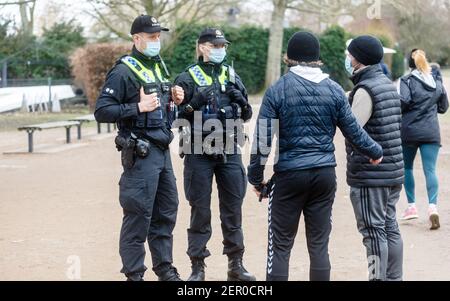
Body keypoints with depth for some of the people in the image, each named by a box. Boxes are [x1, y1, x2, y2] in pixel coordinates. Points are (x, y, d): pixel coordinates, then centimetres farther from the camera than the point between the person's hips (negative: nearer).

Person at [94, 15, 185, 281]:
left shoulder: (159, 66, 15)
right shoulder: (124, 71, -11)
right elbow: (102, 111, -15)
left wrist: (174, 99, 6)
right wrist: (138, 107, -23)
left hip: (163, 150, 9)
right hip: (140, 153, -8)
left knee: (166, 212, 15)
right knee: (138, 216, -4)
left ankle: (165, 269, 26)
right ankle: (134, 274, 5)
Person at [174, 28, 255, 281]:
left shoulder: (232, 76, 11)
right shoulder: (188, 78, 0)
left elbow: (247, 115, 13)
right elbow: (176, 116, -4)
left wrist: (240, 99, -7)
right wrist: (195, 102, -20)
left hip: (229, 151, 4)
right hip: (199, 154, -3)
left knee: (233, 208, 7)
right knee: (200, 210, 2)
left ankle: (236, 264, 17)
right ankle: (198, 266, 9)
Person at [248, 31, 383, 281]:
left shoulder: (277, 90, -6)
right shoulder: (334, 90, 3)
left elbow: (262, 139, -8)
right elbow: (353, 131, 8)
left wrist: (256, 177, 2)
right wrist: (374, 152, 25)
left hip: (289, 176, -3)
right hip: (325, 174, 3)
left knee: (280, 246, 3)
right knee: (319, 244, 10)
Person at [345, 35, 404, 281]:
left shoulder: (365, 90, -15)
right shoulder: (388, 84, 13)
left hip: (370, 175, -9)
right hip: (393, 171, 9)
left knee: (373, 232, -4)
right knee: (390, 228, 14)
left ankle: (378, 277, -1)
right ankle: (393, 277, 19)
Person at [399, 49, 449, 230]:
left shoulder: (407, 81, -7)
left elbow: (403, 101, -20)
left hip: (409, 130, -2)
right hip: (431, 132, 2)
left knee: (407, 168, 16)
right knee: (430, 170, -3)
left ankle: (411, 206, 16)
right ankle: (433, 206, -20)